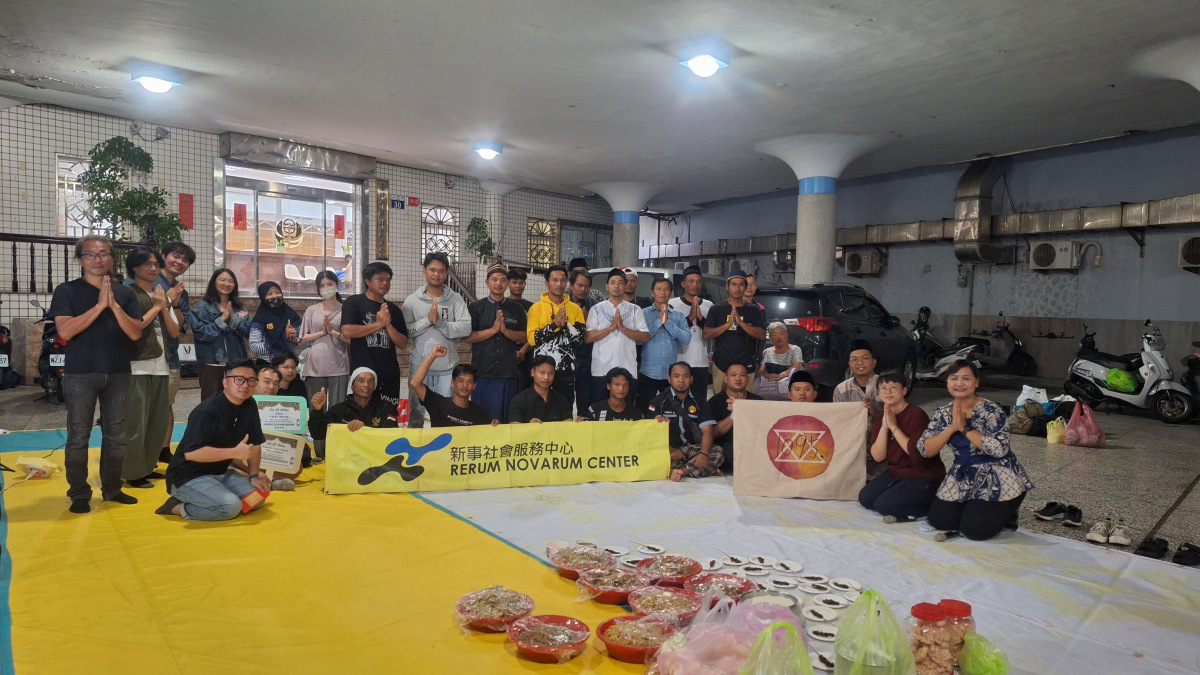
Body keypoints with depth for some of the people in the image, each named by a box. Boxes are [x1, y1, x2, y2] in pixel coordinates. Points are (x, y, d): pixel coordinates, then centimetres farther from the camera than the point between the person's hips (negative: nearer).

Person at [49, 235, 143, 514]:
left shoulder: (125, 293, 8)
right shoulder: (67, 291, 0)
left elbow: (135, 333, -1)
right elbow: (65, 331, -13)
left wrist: (114, 305, -13)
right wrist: (99, 305, -16)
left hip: (118, 374, 3)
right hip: (80, 374, -3)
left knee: (116, 435, 9)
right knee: (78, 436, 2)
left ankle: (112, 488, 20)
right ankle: (79, 494, 12)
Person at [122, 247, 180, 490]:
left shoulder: (162, 296, 16)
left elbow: (174, 332, 10)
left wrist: (164, 307, -3)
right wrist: (155, 307, -8)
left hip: (161, 367, 7)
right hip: (138, 368, -7)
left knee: (159, 422, 11)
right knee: (136, 424, -4)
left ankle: (147, 467, 22)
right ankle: (133, 472, 6)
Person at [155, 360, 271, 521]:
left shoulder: (250, 407, 1)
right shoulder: (206, 412, -23)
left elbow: (255, 444, 9)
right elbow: (191, 453, -30)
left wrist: (254, 475, 1)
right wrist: (234, 452, -31)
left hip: (219, 473, 8)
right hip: (188, 477, -8)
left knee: (258, 498, -6)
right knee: (231, 506, -28)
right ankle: (178, 508, -5)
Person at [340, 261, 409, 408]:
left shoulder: (393, 309, 13)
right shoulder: (354, 302, 2)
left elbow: (403, 343, 8)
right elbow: (347, 331, -13)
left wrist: (388, 324, -7)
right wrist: (378, 323, -9)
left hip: (390, 373, 4)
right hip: (363, 372, -4)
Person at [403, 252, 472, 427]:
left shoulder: (456, 299, 1)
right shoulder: (412, 300, 2)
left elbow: (466, 328, -10)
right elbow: (405, 330, -6)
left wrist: (440, 323, -18)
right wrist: (427, 320, -16)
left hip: (448, 367, 0)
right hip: (420, 366, 0)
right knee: (416, 412, 11)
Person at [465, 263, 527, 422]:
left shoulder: (517, 308, 11)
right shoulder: (475, 307, 5)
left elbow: (523, 337, 6)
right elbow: (467, 337, -4)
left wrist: (505, 330, -11)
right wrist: (493, 329, -12)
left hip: (508, 372, 2)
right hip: (483, 371, -1)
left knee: (507, 418, 5)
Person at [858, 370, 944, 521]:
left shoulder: (916, 413, -17)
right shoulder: (879, 418, 3)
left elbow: (918, 452, -25)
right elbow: (878, 457, -6)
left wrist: (894, 427, -23)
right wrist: (884, 427, -16)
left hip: (925, 477, -8)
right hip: (897, 473, 8)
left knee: (884, 505, -19)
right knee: (865, 498, -3)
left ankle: (932, 506, -1)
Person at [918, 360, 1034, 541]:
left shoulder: (991, 411, -16)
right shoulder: (942, 414, -1)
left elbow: (999, 449, -29)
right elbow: (925, 450, -8)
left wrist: (964, 428, -23)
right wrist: (952, 427, -19)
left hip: (998, 479, -5)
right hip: (963, 478, 5)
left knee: (975, 530, -13)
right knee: (938, 521, -2)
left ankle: (1005, 514, 17)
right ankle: (972, 509, 24)